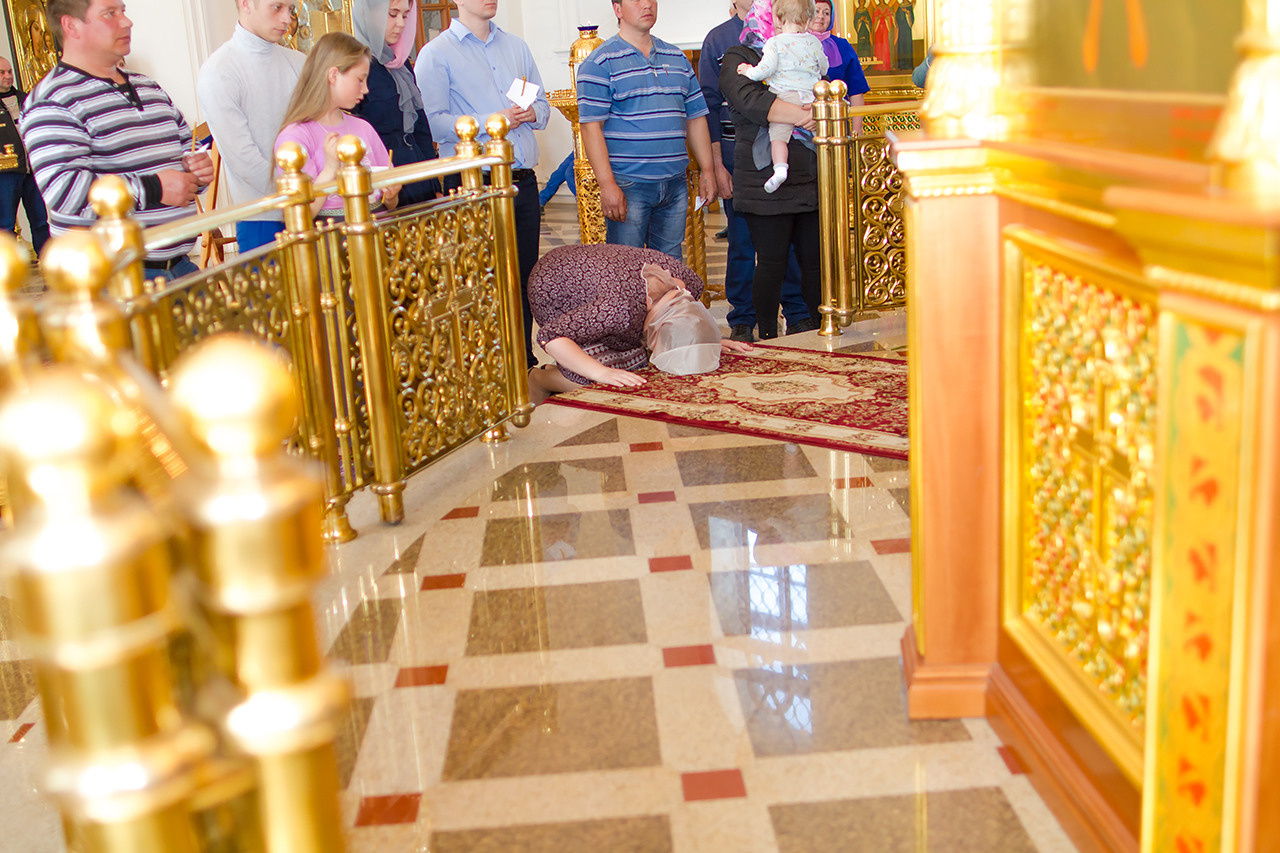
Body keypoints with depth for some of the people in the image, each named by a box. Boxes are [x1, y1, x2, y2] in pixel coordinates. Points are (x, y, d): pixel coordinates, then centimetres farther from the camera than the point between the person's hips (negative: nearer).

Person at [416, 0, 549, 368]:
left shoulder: (517, 47, 19)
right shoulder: (436, 54, -2)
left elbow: (542, 104, 20)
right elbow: (433, 123, -12)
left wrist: (531, 113, -3)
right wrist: (492, 121, -18)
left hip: (523, 182, 6)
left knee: (526, 275, 8)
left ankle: (524, 361, 19)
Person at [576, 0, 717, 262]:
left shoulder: (677, 58, 15)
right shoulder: (599, 63, -3)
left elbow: (696, 117, 19)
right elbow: (591, 127, -9)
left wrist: (707, 171, 12)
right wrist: (607, 184, -17)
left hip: (675, 183, 5)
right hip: (628, 185, -5)